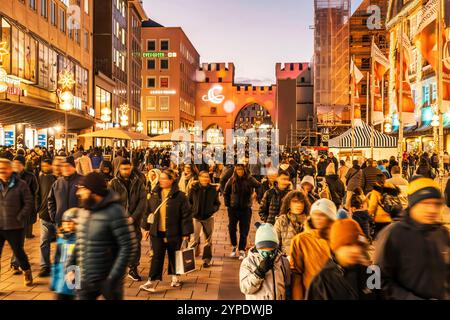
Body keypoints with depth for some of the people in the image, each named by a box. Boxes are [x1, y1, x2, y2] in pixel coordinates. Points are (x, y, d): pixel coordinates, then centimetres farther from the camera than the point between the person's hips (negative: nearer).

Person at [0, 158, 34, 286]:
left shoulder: (20, 184, -5)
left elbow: (29, 203, -6)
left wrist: (20, 218, -12)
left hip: (15, 227, -3)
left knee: (18, 251, 11)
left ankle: (27, 272, 34)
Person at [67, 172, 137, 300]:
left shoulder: (114, 212, -17)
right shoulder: (84, 212, 7)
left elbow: (129, 247, -19)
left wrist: (113, 279, -20)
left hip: (106, 281, -6)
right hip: (84, 281, 6)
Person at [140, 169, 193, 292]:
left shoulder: (179, 196, -10)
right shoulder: (155, 194, 5)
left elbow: (186, 215, -10)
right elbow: (148, 211, 13)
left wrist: (186, 232, -11)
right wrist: (147, 227, 13)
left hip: (174, 233, -3)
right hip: (157, 232, 3)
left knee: (174, 256, 14)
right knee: (157, 256, 1)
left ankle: (175, 277, 33)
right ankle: (152, 282, 2)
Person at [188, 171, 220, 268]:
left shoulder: (213, 189, -2)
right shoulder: (194, 188, -6)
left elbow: (217, 203, 8)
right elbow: (188, 201, 4)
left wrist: (213, 209, -7)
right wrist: (193, 209, -5)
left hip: (208, 217, 2)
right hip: (196, 217, -2)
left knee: (208, 240, 10)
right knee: (194, 239, -5)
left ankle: (207, 260, 23)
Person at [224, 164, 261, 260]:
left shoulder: (249, 179, -6)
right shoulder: (232, 180, -1)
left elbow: (259, 186, -18)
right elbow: (226, 193, 9)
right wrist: (227, 204, 3)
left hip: (246, 209, -2)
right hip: (233, 208, 2)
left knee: (244, 231, 4)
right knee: (232, 228, 6)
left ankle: (242, 250, 17)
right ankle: (234, 246, 29)